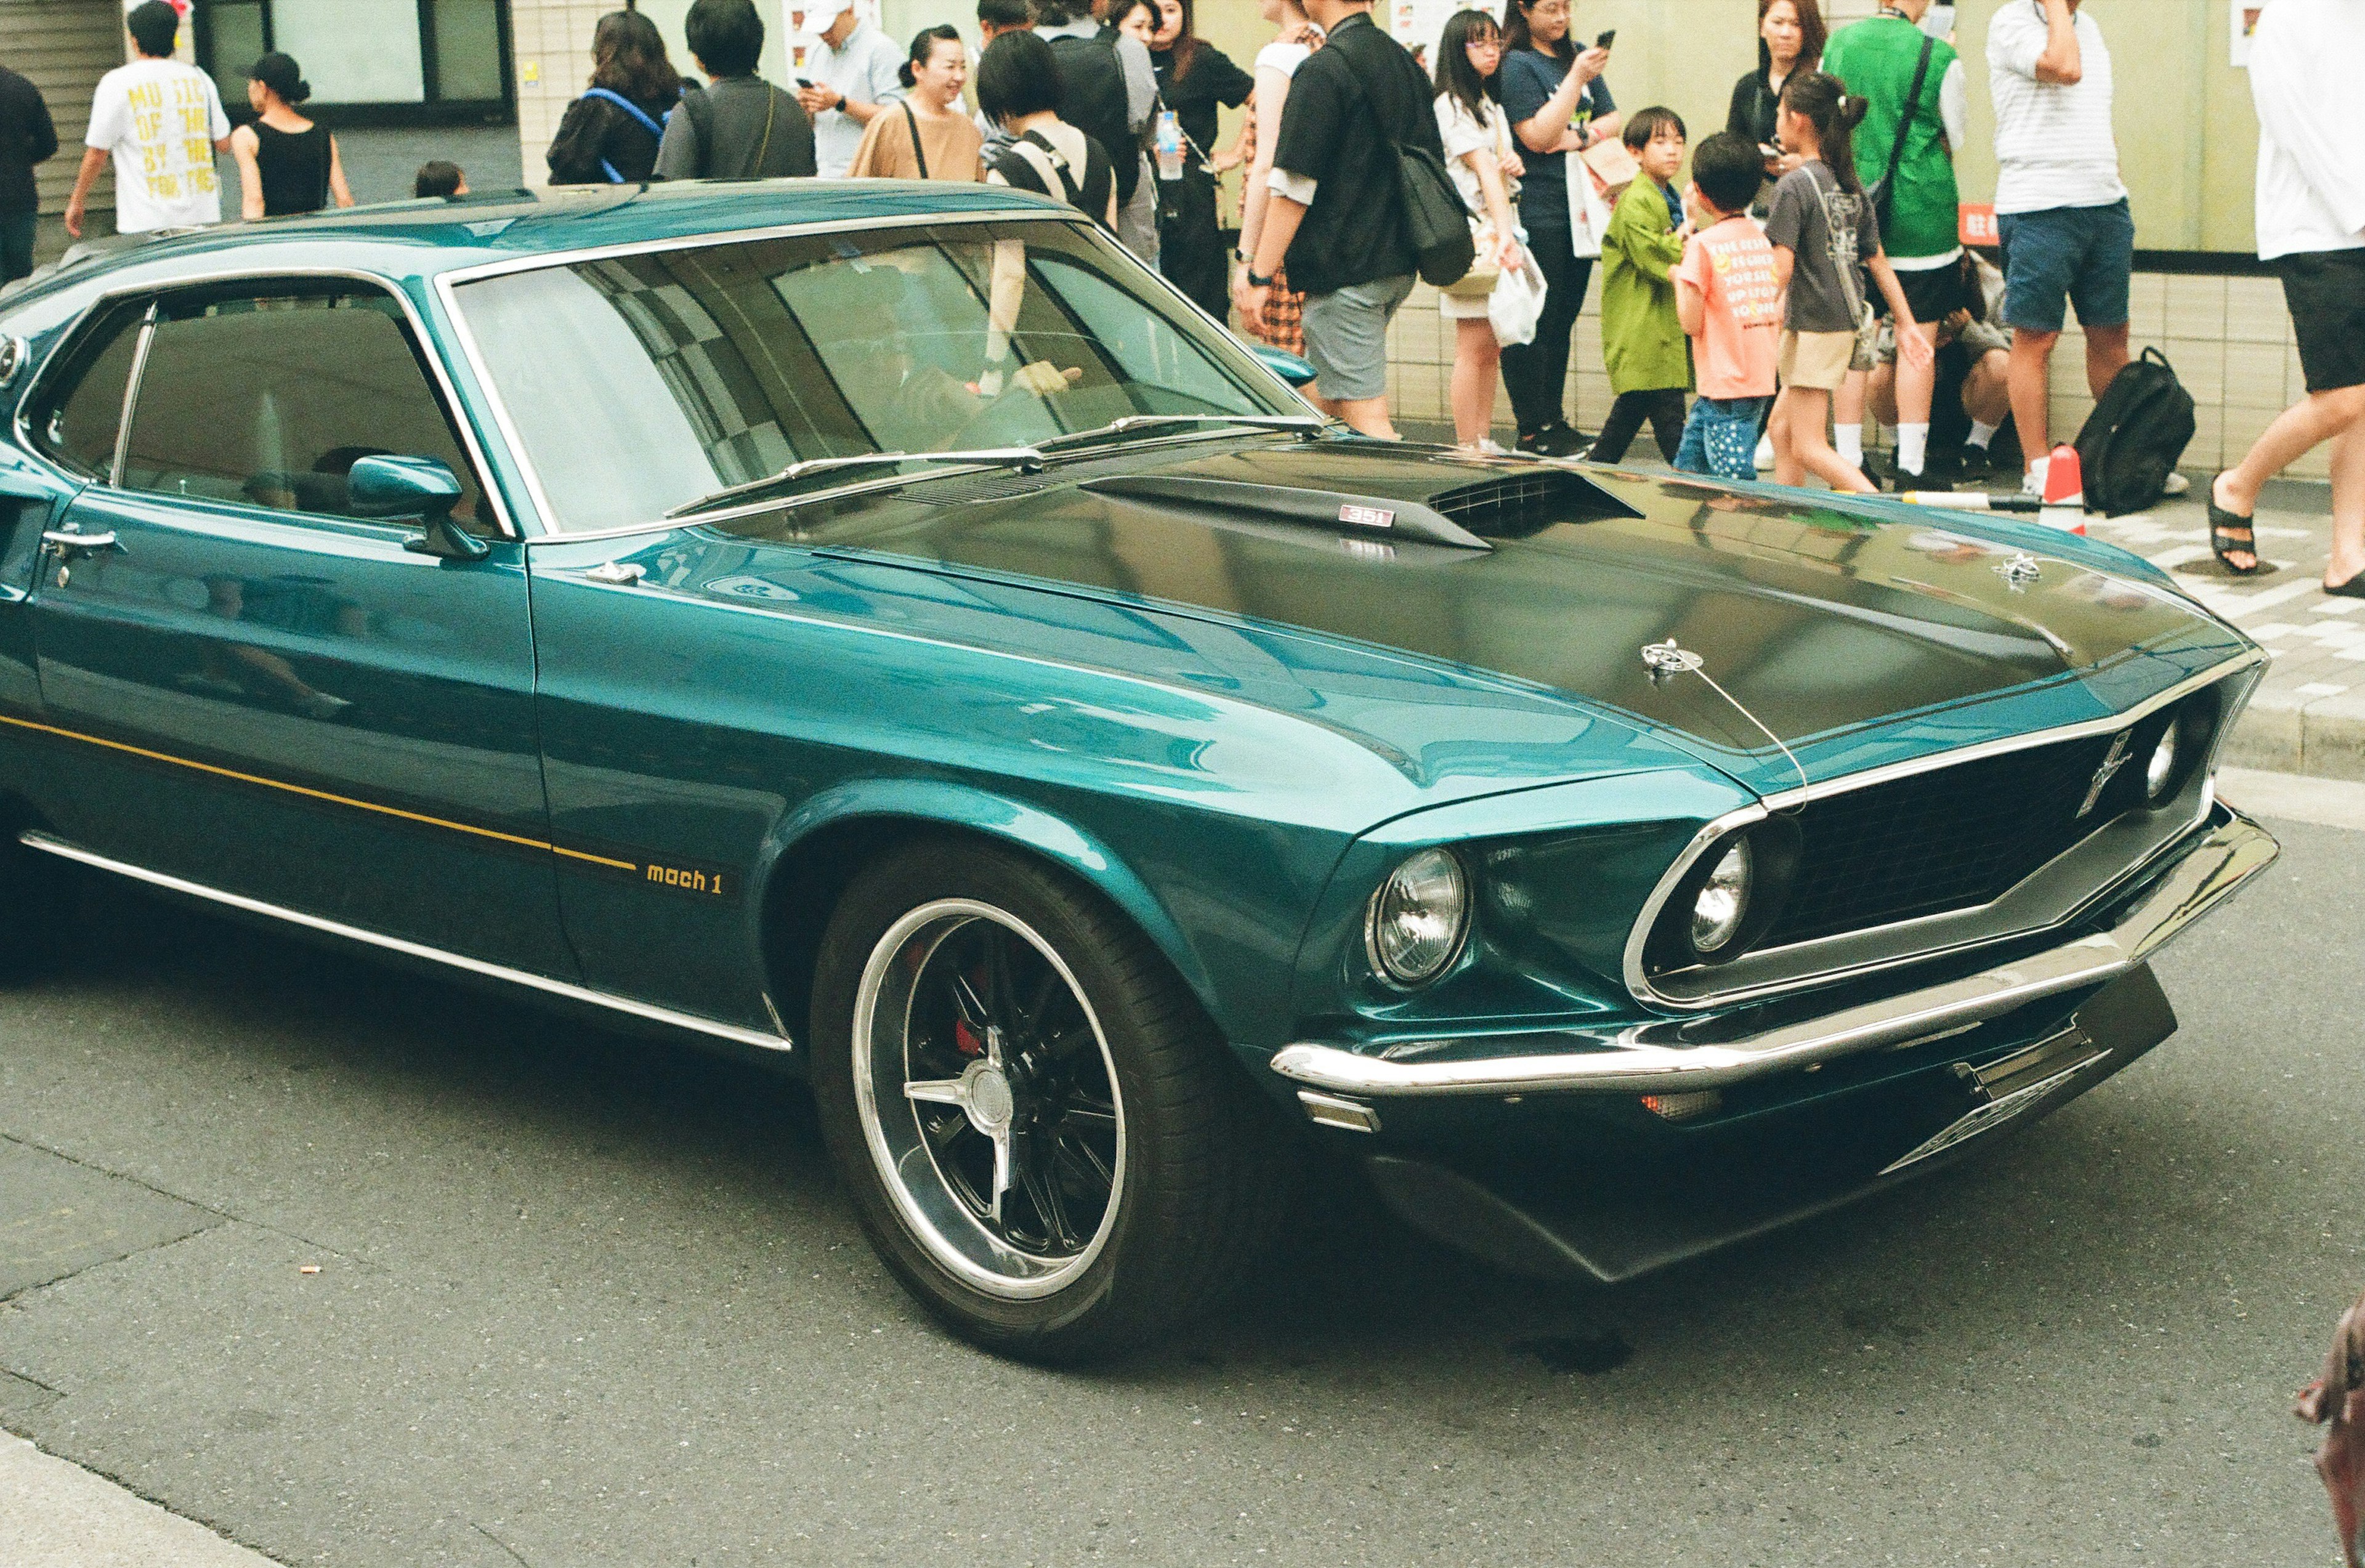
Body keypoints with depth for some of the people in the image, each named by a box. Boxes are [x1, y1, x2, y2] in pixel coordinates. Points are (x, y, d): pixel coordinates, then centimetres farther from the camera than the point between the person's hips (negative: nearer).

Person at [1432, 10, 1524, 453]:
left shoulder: (1492, 106, 19)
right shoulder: (1451, 107, -8)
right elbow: (1484, 172, -20)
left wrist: (1513, 163, 4)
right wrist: (1504, 234, -28)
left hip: (1501, 233, 8)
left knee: (1491, 349, 9)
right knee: (1474, 349, -7)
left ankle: (1485, 443, 14)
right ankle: (1467, 449, -3)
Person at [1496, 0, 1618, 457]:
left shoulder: (1578, 58, 15)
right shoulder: (1518, 65, -7)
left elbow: (1613, 120, 15)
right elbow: (1538, 136, -15)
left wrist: (1580, 136, -5)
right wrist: (1576, 78, -19)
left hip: (1579, 210, 7)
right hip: (1537, 210, -7)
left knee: (1563, 320, 10)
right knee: (1535, 324, -5)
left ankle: (1554, 421, 16)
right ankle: (1532, 429, -2)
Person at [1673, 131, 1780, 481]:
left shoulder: (1703, 245, -13)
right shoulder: (1761, 238, 9)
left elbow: (1691, 323, -11)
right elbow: (1780, 315, 10)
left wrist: (1678, 277, 4)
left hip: (1725, 387, -8)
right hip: (1761, 381, 8)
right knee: (1686, 468, 18)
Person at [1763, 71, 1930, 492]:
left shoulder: (1794, 185, -12)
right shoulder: (1851, 185, 10)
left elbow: (1781, 269, -19)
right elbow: (1878, 260, 13)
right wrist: (1906, 323, 17)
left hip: (1813, 327, -8)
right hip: (1847, 321, 8)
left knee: (1808, 447, -6)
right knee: (1781, 428, 18)